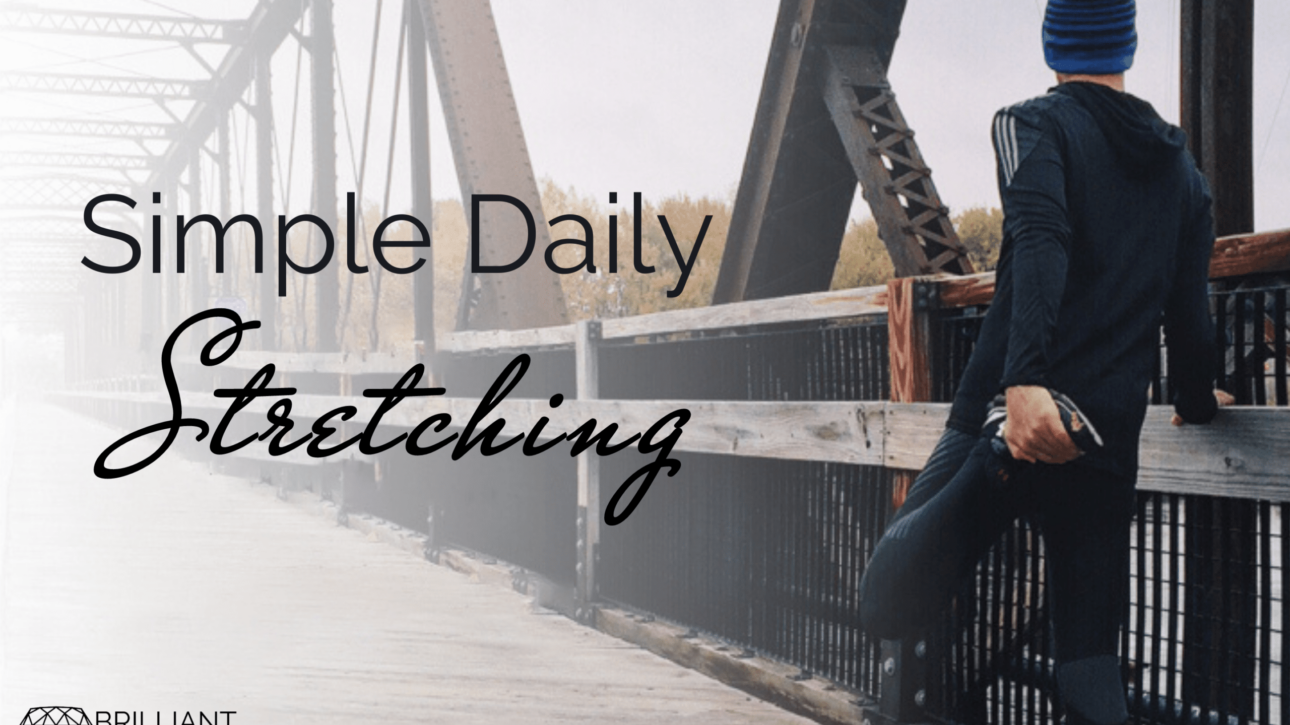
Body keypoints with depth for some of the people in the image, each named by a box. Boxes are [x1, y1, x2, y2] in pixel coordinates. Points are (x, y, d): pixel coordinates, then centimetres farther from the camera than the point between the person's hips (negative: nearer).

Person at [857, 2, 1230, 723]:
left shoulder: (1035, 124, 1)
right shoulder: (1183, 170, 16)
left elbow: (1040, 244, -18)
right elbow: (1189, 316, 15)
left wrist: (1024, 379, -31)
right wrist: (1197, 401, 34)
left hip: (1009, 415, -4)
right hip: (1108, 441, 4)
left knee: (889, 607, -4)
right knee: (1092, 658, 10)